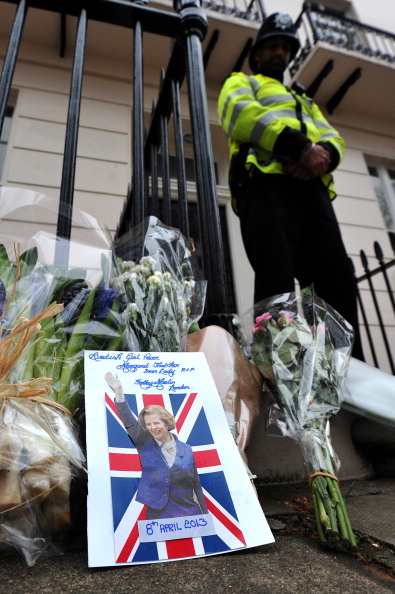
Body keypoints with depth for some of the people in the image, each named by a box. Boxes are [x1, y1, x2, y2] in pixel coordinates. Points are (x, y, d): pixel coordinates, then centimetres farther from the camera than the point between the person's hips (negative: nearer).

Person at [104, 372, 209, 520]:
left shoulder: (186, 450, 3)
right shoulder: (145, 444, -1)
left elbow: (196, 483, 6)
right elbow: (129, 421, -13)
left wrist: (206, 515, 6)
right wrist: (118, 391, -23)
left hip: (189, 514, 1)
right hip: (157, 515, -1)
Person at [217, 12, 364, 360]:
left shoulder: (304, 101, 42)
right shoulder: (240, 83, 26)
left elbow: (332, 137, 25)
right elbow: (243, 113, 0)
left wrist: (325, 154, -3)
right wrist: (302, 146, -12)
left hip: (313, 190, 5)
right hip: (266, 184, -5)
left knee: (338, 279, -9)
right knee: (277, 279, -20)